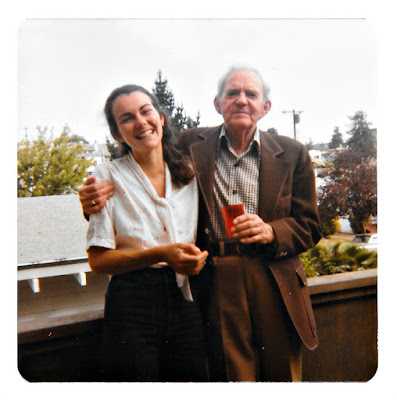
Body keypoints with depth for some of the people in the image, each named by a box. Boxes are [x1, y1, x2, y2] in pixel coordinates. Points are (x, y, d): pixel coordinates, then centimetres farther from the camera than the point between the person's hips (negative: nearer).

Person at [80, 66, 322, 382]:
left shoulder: (292, 154, 4)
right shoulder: (191, 145, 3)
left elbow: (309, 226, 6)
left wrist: (270, 232, -15)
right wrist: (103, 193, -10)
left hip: (274, 286, 2)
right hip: (215, 285, -1)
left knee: (282, 376, 11)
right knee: (231, 375, 4)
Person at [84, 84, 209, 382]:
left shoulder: (190, 173, 10)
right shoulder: (108, 176, -2)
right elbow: (98, 260, -7)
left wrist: (198, 257, 1)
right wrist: (161, 254, -18)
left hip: (185, 300, 4)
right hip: (132, 304, -3)